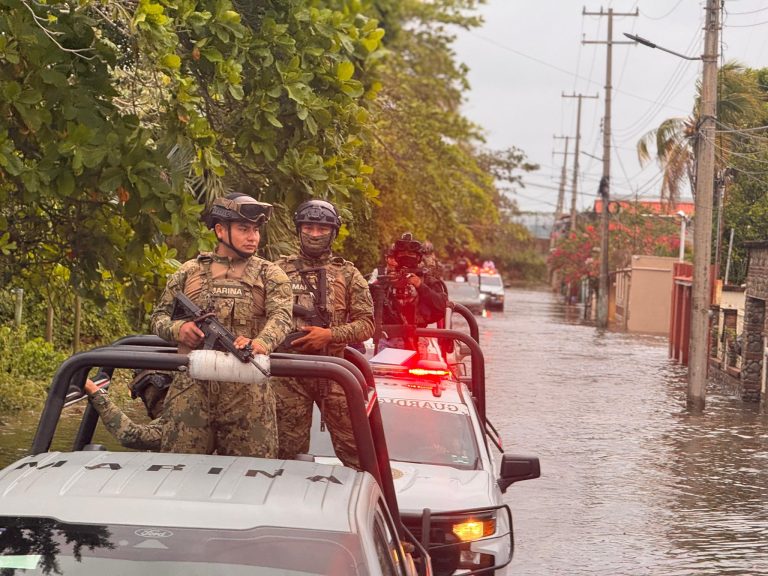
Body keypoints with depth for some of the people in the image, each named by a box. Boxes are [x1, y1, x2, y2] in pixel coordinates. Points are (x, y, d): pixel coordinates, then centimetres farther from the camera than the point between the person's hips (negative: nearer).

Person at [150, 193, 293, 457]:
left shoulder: (269, 275, 10)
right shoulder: (189, 271, 16)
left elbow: (281, 315, -7)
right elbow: (159, 316, 19)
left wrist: (262, 342, -29)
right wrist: (177, 329, -6)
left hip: (248, 392, -1)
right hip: (191, 387, 1)